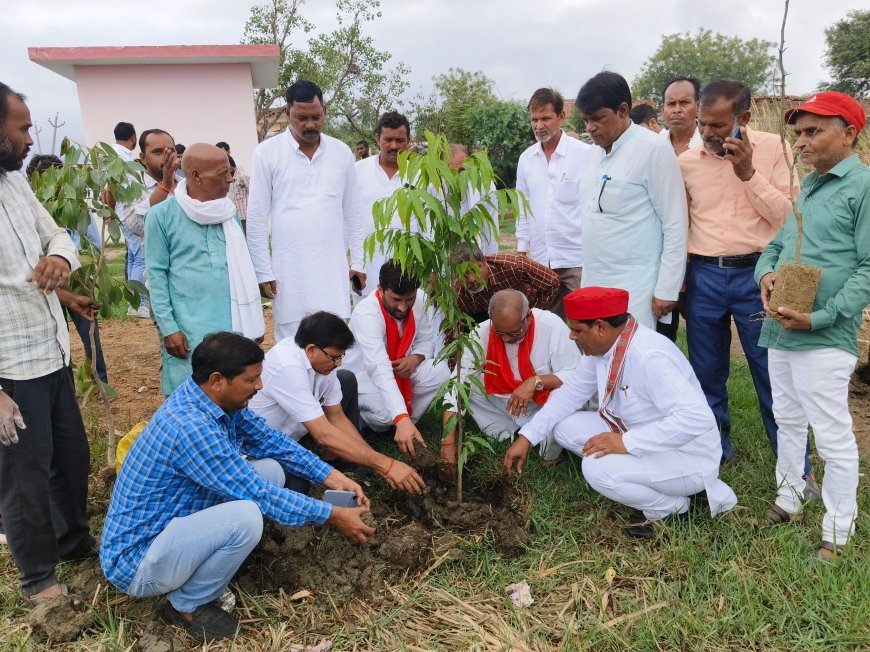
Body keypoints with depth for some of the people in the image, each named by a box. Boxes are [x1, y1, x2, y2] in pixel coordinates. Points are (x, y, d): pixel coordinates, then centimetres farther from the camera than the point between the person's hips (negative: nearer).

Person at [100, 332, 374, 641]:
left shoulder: (220, 400, -5)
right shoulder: (191, 427, -32)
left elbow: (269, 440, 6)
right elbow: (259, 495, -26)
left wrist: (330, 476, -3)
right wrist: (331, 515, -18)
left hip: (172, 524, 9)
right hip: (136, 561, -9)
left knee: (270, 469, -1)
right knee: (245, 516, -32)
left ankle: (206, 576, 8)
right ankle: (187, 605, -3)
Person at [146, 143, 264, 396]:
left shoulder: (229, 212, 9)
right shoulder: (162, 215, -5)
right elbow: (156, 274, -4)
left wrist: (253, 322, 10)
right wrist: (168, 328, -9)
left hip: (234, 325, 4)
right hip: (188, 330, -4)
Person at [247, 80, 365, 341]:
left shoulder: (342, 152, 7)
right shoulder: (267, 152, -2)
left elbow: (352, 213, 12)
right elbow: (257, 218, -1)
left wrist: (357, 261, 9)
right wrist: (263, 271, -4)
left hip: (333, 268, 2)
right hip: (288, 269, -2)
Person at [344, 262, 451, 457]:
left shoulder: (420, 300, -15)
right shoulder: (366, 314, -34)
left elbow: (427, 339, 1)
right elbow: (379, 370, -45)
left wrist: (416, 358, -24)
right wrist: (401, 419, -56)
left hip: (401, 368, 5)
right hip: (364, 374, -5)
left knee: (440, 371, -22)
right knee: (385, 410, -34)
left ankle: (406, 427, -5)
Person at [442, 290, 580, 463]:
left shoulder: (552, 326, -22)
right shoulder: (482, 333, -18)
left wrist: (536, 382, -33)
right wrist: (448, 441, -25)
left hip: (543, 403, -3)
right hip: (499, 402, 4)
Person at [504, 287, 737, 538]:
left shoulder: (649, 357, -31)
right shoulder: (603, 344, -5)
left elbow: (699, 418, -37)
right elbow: (572, 392, 6)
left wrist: (628, 442, -35)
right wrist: (526, 437, 1)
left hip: (686, 458, -9)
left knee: (598, 468, -30)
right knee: (566, 428, -2)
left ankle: (671, 506, -2)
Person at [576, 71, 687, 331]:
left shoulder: (654, 150, -9)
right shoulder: (596, 152, 12)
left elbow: (675, 225, -10)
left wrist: (666, 290, -12)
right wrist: (589, 275, 16)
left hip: (634, 290, -6)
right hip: (593, 284, 7)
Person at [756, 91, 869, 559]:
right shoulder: (805, 188, 15)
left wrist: (821, 317, -21)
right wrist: (767, 274, -4)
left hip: (824, 338, -8)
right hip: (779, 330, 8)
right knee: (787, 421, 20)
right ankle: (788, 499, 37)